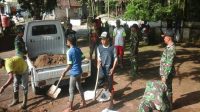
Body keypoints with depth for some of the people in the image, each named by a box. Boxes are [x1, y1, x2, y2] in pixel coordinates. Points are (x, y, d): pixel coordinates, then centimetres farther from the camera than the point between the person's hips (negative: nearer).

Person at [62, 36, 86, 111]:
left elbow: (69, 65, -17)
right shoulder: (78, 49, 3)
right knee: (79, 87, 22)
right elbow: (82, 58, 12)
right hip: (79, 71, 8)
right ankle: (83, 102, 34)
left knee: (71, 90, 4)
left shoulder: (69, 52, -19)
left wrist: (64, 72, -5)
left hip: (74, 72, -8)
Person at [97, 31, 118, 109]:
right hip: (102, 68, 3)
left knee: (110, 86, 3)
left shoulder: (112, 48, -9)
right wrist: (98, 64, -15)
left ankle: (111, 101, 22)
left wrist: (113, 68, -12)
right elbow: (99, 58, 5)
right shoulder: (99, 48, -1)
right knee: (100, 81, -13)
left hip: (109, 68, -2)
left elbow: (115, 59, -3)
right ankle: (106, 85, 24)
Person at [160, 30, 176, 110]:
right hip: (165, 72, 9)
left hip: (167, 73, -9)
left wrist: (165, 76, -22)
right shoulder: (169, 47, 6)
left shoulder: (171, 49, -25)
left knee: (167, 89, 6)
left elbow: (169, 64, -26)